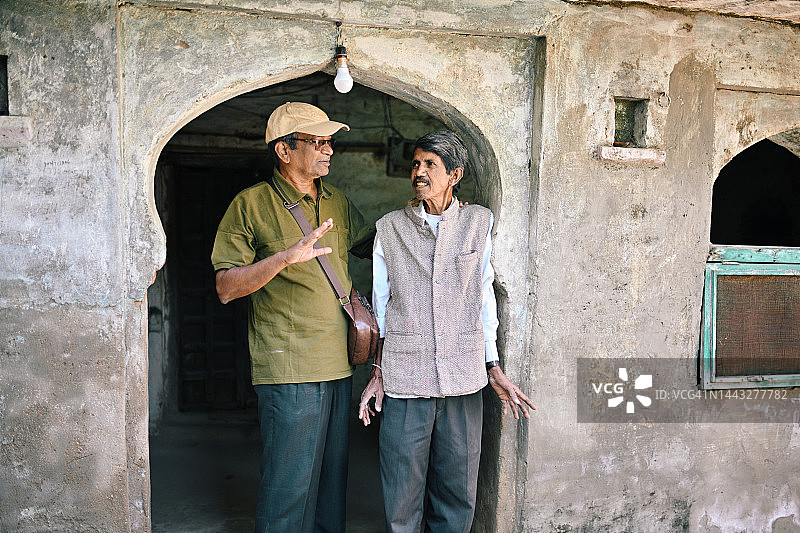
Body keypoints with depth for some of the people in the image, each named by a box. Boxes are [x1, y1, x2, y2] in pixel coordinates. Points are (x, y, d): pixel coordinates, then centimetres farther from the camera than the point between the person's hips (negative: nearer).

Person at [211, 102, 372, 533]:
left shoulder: (338, 202, 13)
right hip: (289, 369, -6)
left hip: (338, 365, 6)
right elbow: (226, 288, -10)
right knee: (289, 483, 0)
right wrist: (286, 257, -24)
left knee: (333, 474, 17)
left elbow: (374, 244, 28)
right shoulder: (252, 204, -5)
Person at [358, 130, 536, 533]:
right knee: (402, 495, 5)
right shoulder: (389, 228, 5)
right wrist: (378, 370, 6)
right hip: (405, 379, -1)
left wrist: (493, 368, 7)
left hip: (463, 378, 1)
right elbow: (380, 304, 9)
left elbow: (484, 298, 9)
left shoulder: (479, 222, 6)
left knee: (457, 493, 10)